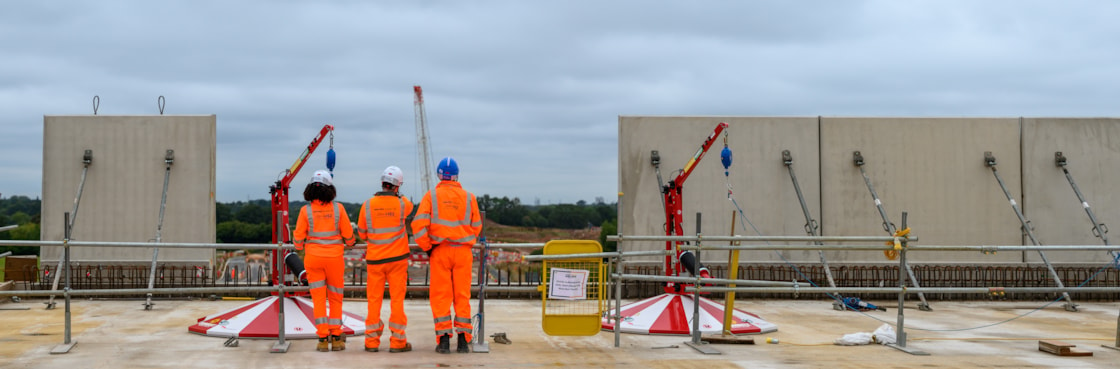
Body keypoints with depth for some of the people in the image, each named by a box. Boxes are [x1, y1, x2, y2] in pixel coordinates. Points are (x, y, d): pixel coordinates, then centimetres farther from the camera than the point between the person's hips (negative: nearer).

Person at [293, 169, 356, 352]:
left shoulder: (306, 210, -7)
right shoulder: (338, 208, -6)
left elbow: (299, 236, -1)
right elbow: (348, 233, 0)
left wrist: (299, 246, 22)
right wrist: (349, 242, 23)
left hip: (313, 257, 0)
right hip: (334, 257, 0)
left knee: (319, 299, 4)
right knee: (335, 298, 12)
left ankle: (323, 339, 0)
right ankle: (336, 338, 11)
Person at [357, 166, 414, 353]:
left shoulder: (367, 205, -6)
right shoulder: (402, 204, -8)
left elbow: (362, 233, 6)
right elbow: (409, 206, 18)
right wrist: (395, 195, 22)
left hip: (374, 259, 1)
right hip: (397, 258, -1)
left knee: (374, 300, 8)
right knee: (397, 299, 4)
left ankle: (372, 341, 12)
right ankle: (397, 341, 6)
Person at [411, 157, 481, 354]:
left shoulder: (431, 196, -1)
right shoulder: (469, 197, 4)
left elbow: (419, 224, -8)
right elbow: (476, 226, 10)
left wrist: (426, 247, 2)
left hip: (440, 251, -1)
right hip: (463, 251, 1)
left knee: (440, 296, 4)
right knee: (462, 295, 6)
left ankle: (443, 340, 2)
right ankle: (463, 340, 7)